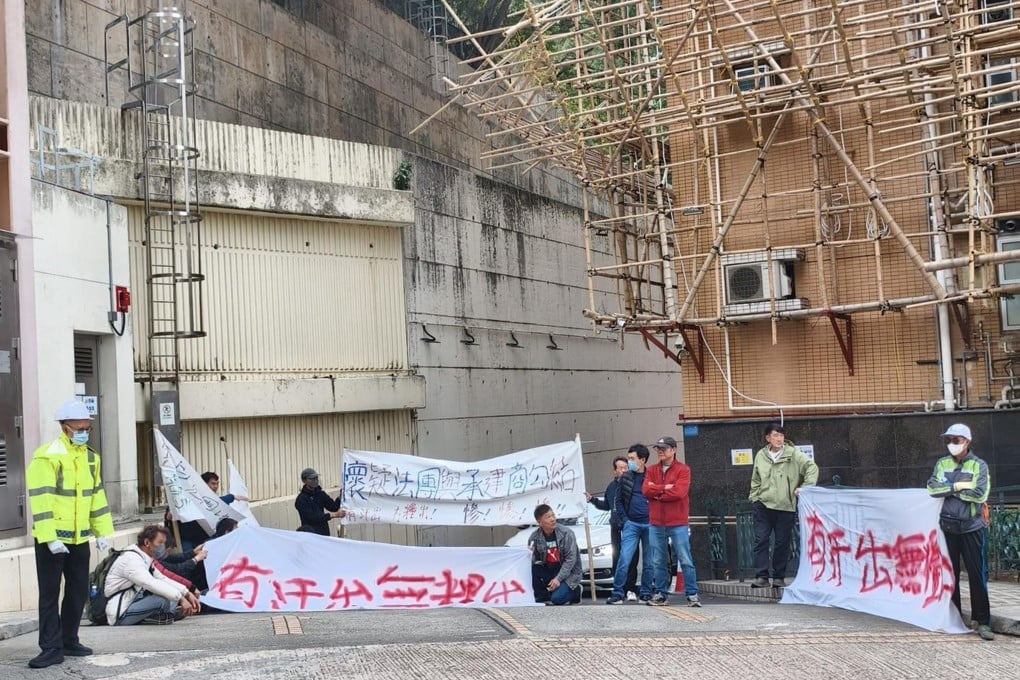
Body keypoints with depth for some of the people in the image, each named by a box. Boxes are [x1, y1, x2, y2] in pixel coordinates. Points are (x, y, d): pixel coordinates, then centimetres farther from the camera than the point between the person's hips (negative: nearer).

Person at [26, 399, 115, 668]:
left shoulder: (90, 457, 9)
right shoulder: (47, 456, -14)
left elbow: (97, 495, 15)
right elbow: (41, 500, -18)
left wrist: (102, 532, 11)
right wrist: (50, 537, -23)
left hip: (79, 537, 7)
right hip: (52, 538, -7)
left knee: (78, 592, 12)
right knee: (50, 594, 0)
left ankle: (69, 641, 24)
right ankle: (51, 648, 4)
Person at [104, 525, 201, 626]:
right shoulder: (131, 559, -19)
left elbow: (162, 579, 11)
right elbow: (151, 584, -32)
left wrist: (187, 593, -1)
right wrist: (181, 599, -35)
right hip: (120, 615, -10)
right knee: (162, 600, -29)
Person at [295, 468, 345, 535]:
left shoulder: (320, 494, 8)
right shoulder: (301, 499, -13)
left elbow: (333, 507, 2)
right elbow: (312, 517, -21)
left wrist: (340, 497, -17)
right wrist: (333, 515, -27)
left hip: (324, 532, 6)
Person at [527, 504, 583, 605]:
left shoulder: (567, 534, -12)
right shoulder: (534, 537, -3)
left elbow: (571, 559, -16)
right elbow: (532, 559, -4)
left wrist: (558, 578, -24)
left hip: (568, 574, -4)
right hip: (548, 571, 4)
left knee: (557, 599, -26)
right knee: (530, 569, -24)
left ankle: (576, 591, 7)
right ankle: (542, 597, -4)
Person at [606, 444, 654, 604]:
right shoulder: (625, 478, 8)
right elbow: (619, 500, 12)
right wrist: (625, 518, 2)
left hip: (650, 524, -1)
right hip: (631, 524, 1)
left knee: (649, 562, 6)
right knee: (624, 558, -9)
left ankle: (646, 594, 15)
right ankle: (617, 593, -4)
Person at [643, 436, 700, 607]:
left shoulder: (683, 470, -1)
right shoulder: (652, 471, 12)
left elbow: (679, 492, -15)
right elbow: (646, 490, -3)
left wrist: (656, 493, -6)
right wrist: (665, 488, -13)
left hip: (678, 524, -4)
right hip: (656, 524, 4)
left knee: (686, 561, -2)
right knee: (658, 561, 7)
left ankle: (692, 594, 3)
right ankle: (661, 594, 15)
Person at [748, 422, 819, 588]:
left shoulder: (793, 454, -2)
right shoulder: (760, 456, 7)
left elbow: (811, 467, -6)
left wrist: (806, 486, -15)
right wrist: (754, 498, 9)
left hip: (786, 506, -2)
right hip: (763, 505, 2)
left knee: (782, 542, 6)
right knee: (761, 540, -5)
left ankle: (779, 577, 17)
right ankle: (761, 576, -3)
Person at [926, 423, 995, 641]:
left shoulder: (979, 465, -3)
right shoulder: (942, 463, 7)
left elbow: (980, 494, -16)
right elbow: (932, 488, -5)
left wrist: (949, 490, -10)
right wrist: (957, 486, -16)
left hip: (972, 527, -3)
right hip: (948, 526, 4)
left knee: (977, 574, -3)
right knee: (950, 573, 10)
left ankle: (983, 621, 2)